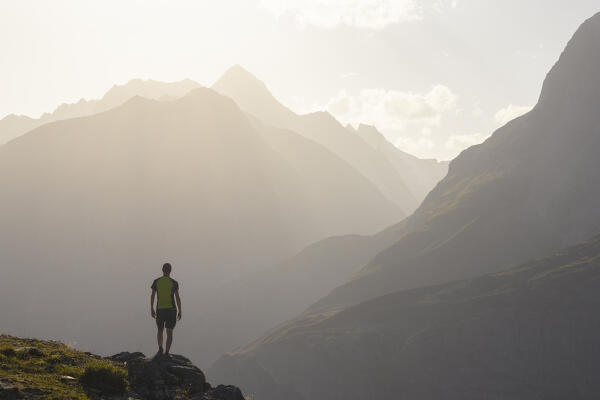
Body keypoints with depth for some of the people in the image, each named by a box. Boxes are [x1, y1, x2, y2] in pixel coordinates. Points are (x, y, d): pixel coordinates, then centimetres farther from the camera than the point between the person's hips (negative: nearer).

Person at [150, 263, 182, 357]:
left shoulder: (156, 281, 1)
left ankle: (160, 348, -4)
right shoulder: (174, 283, -4)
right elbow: (177, 298, -4)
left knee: (160, 330, 17)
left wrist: (152, 309, 13)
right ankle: (167, 352, -3)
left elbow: (152, 296, 4)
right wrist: (180, 311, 3)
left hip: (160, 310, 1)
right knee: (169, 332, 3)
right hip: (171, 309, -1)